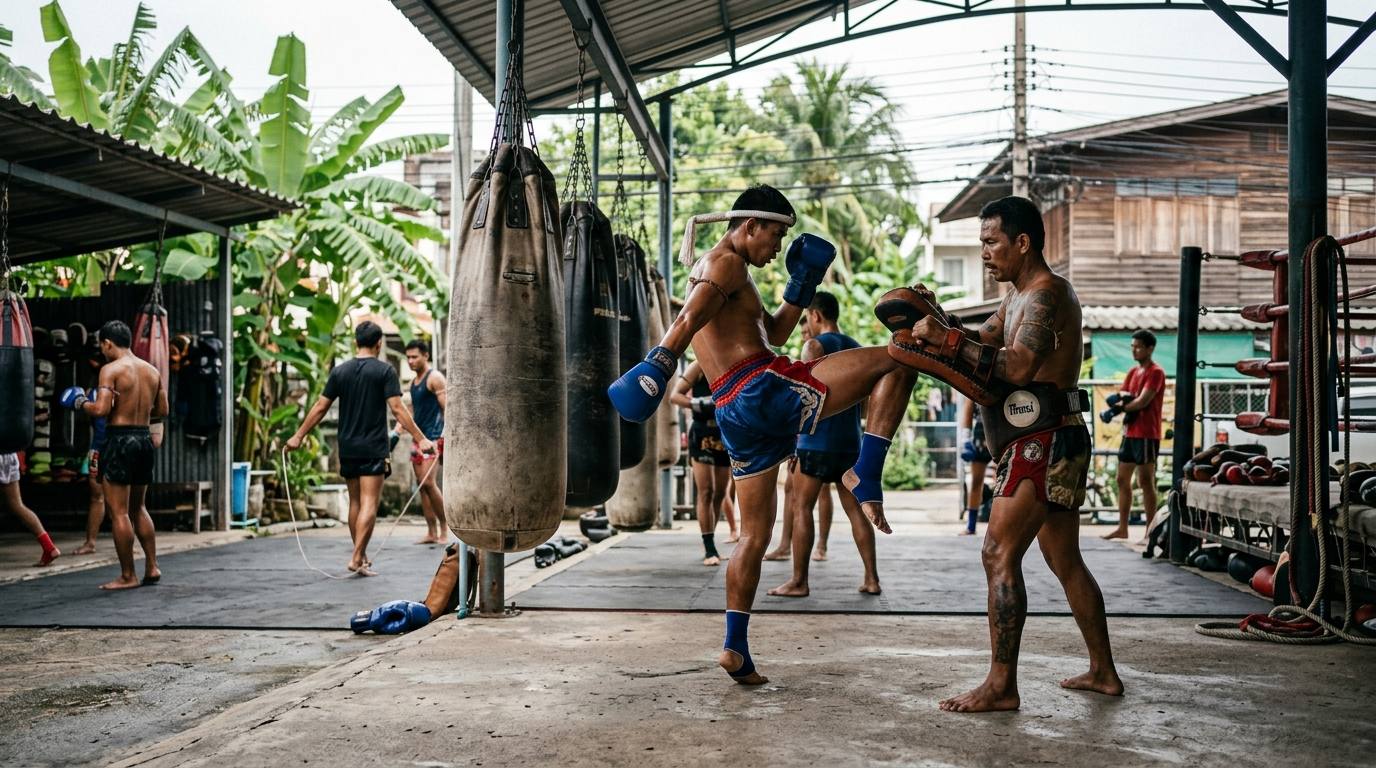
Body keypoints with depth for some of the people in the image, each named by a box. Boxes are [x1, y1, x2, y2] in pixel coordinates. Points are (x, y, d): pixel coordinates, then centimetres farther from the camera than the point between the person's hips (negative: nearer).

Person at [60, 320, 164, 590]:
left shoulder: (111, 369, -9)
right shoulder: (152, 370, 10)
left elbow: (101, 409, -18)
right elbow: (162, 411, 12)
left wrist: (80, 402, 1)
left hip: (120, 440, -7)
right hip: (145, 439, 7)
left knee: (118, 512, 0)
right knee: (137, 508, 20)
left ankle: (127, 576, 3)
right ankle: (152, 567, 19)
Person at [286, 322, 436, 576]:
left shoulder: (340, 371, 6)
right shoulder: (385, 371, -6)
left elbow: (320, 408, 6)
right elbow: (397, 409, -13)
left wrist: (299, 436, 15)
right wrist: (420, 438, -13)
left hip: (347, 448, 5)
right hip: (374, 449, -5)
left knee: (355, 502, 14)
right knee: (369, 503, -5)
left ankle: (361, 555, 22)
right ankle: (357, 558, -13)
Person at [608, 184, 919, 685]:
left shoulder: (714, 269, 29)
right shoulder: (728, 263, -2)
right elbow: (689, 319, -22)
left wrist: (801, 287, 23)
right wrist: (656, 366, -36)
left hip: (735, 414, 10)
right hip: (763, 389, -10)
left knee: (754, 535, 16)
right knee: (896, 362, -6)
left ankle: (736, 648, 17)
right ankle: (865, 478, -12)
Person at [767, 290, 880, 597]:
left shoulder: (815, 346, -7)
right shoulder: (858, 349, 15)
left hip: (817, 441, -7)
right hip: (850, 442, 7)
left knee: (801, 508, -1)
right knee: (856, 509, 10)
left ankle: (799, 581, -1)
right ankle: (871, 579, 8)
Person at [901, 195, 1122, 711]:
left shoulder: (1047, 292, -12)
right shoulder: (1019, 299, 21)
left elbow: (1018, 368, -24)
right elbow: (982, 345, 15)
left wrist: (947, 340, -22)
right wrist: (936, 327, -2)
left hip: (1046, 439, -11)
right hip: (1057, 440, 11)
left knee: (999, 555, -12)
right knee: (1065, 562, 17)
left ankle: (1001, 687, -11)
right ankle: (1103, 672, 27)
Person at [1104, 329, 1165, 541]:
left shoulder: (1155, 372, -10)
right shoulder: (1133, 371, 16)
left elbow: (1143, 401, -19)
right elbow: (1122, 397, 12)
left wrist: (1122, 406, -6)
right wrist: (1122, 400, -10)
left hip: (1146, 435, -9)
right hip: (1129, 433, 9)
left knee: (1146, 482, -6)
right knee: (1123, 480, 10)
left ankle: (1151, 531, 0)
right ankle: (1122, 528, 17)